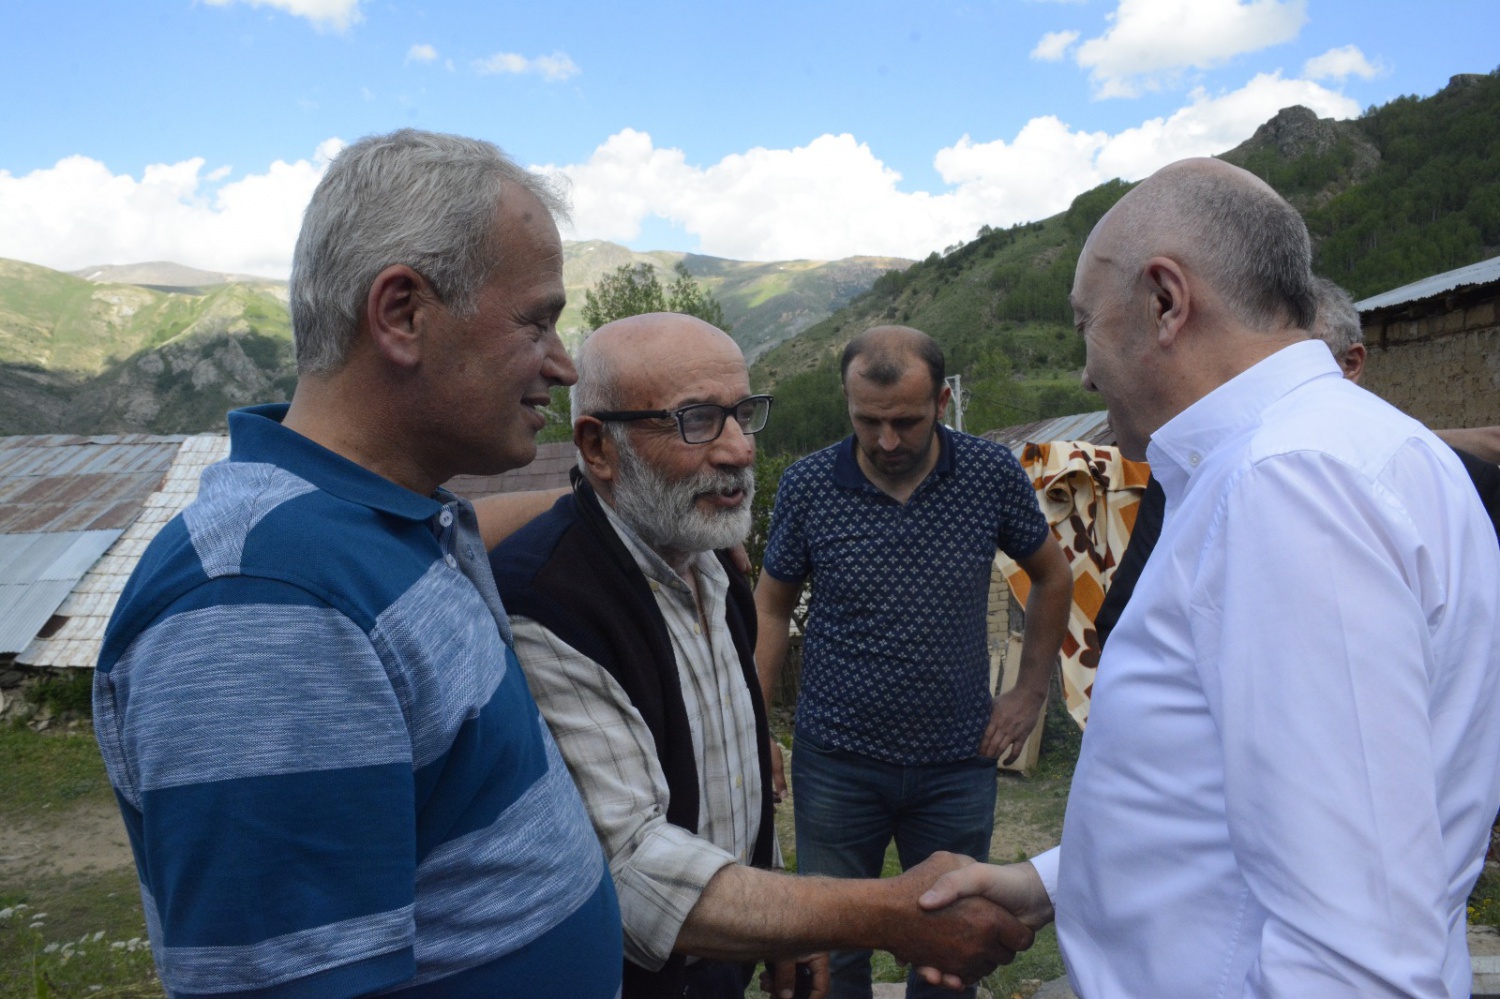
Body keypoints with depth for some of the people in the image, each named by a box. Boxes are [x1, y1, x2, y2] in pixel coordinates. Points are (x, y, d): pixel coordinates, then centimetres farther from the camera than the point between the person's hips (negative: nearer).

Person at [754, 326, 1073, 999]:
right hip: (835, 765, 0)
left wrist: (1030, 693, 4)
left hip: (958, 764, 1)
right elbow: (773, 606, 2)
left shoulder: (993, 475, -8)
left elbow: (1052, 576, 8)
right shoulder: (807, 486, -9)